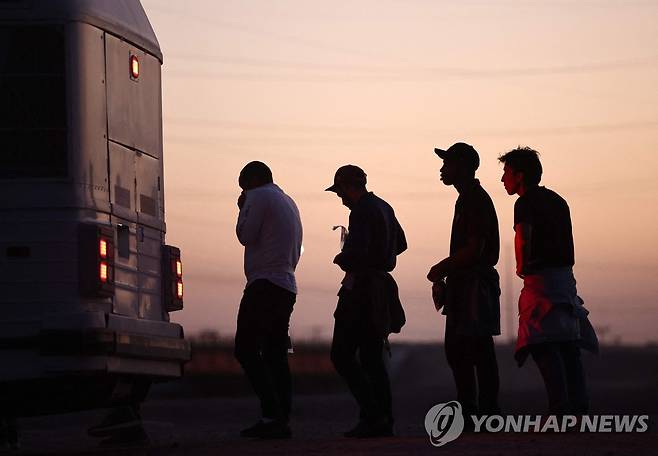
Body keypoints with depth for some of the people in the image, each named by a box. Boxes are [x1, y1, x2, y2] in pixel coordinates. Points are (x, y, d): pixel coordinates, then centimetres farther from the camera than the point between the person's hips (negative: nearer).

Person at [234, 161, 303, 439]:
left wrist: (243, 209, 6)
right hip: (287, 287, 9)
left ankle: (272, 414, -21)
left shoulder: (259, 197, -3)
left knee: (246, 349, -10)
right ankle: (282, 420, -1)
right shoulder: (289, 203, 24)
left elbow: (246, 235, -9)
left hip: (264, 284, -9)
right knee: (275, 354, 6)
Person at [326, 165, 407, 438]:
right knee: (372, 358, 12)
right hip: (380, 287, 9)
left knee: (342, 355, -6)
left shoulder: (362, 211, -14)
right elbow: (401, 243, 29)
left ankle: (371, 414, -12)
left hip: (361, 290, -9)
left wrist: (341, 259, -6)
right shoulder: (383, 208, 16)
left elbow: (355, 251, -26)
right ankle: (383, 420, 8)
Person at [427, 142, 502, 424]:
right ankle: (468, 412, 13)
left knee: (478, 349, -8)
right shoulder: (466, 200, 19)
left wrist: (441, 269, -10)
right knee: (456, 349, 11)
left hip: (476, 282, -10)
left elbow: (473, 249, -20)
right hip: (464, 285, 10)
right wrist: (443, 275, 15)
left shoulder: (476, 201, -13)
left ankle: (488, 410, -7)